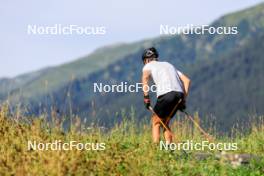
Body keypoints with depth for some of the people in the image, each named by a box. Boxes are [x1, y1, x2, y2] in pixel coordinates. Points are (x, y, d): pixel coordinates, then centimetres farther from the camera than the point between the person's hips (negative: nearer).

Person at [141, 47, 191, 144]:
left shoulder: (148, 65, 16)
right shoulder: (168, 64, 33)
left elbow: (145, 77, -9)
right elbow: (187, 80, 23)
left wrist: (146, 97, -11)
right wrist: (183, 99, 20)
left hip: (166, 94, -5)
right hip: (179, 95, 5)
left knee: (156, 122, 8)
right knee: (165, 123, 20)